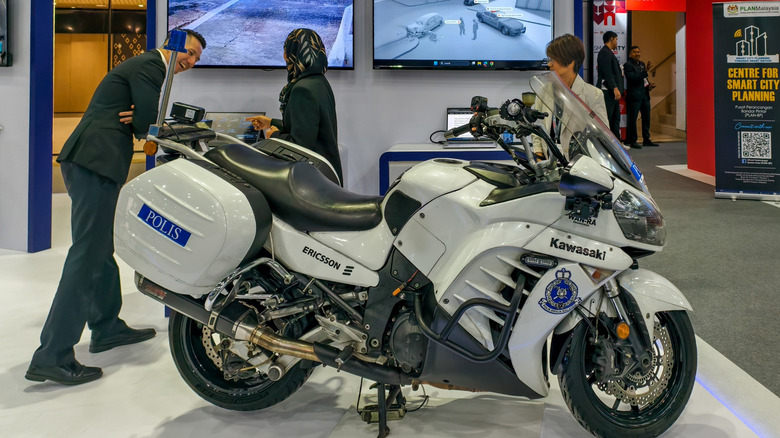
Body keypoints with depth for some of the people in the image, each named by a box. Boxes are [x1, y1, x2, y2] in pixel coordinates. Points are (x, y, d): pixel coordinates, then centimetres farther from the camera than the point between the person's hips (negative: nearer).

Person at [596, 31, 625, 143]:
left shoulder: (608, 53, 21)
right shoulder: (605, 53, -11)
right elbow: (607, 73, -20)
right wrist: (615, 88, -26)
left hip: (612, 92, 11)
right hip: (607, 91, -11)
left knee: (615, 118, 12)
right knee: (607, 118, -10)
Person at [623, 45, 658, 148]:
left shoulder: (642, 64, 17)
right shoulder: (627, 65, -8)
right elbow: (634, 78, -20)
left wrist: (649, 85, 6)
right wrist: (646, 70, -25)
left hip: (645, 95, 8)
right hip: (634, 96, -8)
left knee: (646, 118, 12)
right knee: (632, 119, -5)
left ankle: (646, 140, 21)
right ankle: (632, 141, 2)